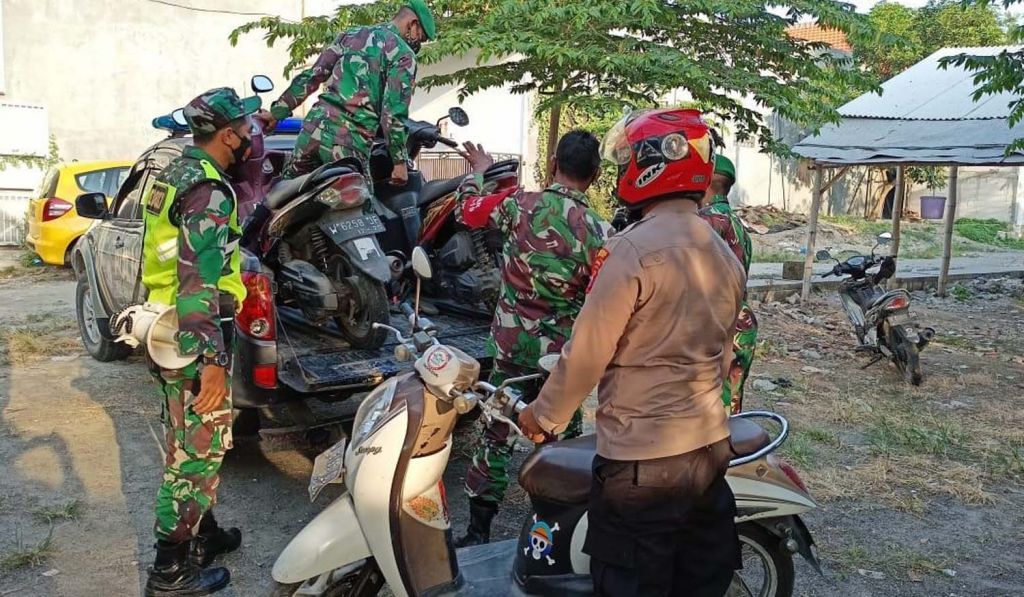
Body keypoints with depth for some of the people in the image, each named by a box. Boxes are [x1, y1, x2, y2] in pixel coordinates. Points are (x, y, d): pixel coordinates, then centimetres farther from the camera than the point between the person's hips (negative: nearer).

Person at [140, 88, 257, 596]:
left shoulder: (173, 175, 13)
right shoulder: (210, 191, -18)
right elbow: (200, 283, -26)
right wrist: (213, 361, -27)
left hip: (166, 334, 10)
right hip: (195, 341, -10)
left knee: (187, 446, 20)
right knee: (198, 453, 0)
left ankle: (202, 535, 35)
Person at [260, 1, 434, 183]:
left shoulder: (352, 34, 19)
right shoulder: (404, 54, 1)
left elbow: (311, 76, 17)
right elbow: (394, 111, -9)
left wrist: (278, 111, 20)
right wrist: (400, 161, -6)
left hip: (315, 127, 6)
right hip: (351, 141, -6)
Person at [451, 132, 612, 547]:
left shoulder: (518, 204, -9)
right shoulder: (599, 232, -12)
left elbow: (467, 209, 10)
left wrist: (479, 170, 27)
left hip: (511, 345, 1)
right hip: (564, 355, -1)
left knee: (496, 437, 11)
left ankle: (478, 532, 18)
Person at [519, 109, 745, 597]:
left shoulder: (631, 249, -18)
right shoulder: (725, 255, 7)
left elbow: (587, 352, -15)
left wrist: (544, 415, 0)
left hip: (640, 460, -8)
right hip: (711, 446, 8)